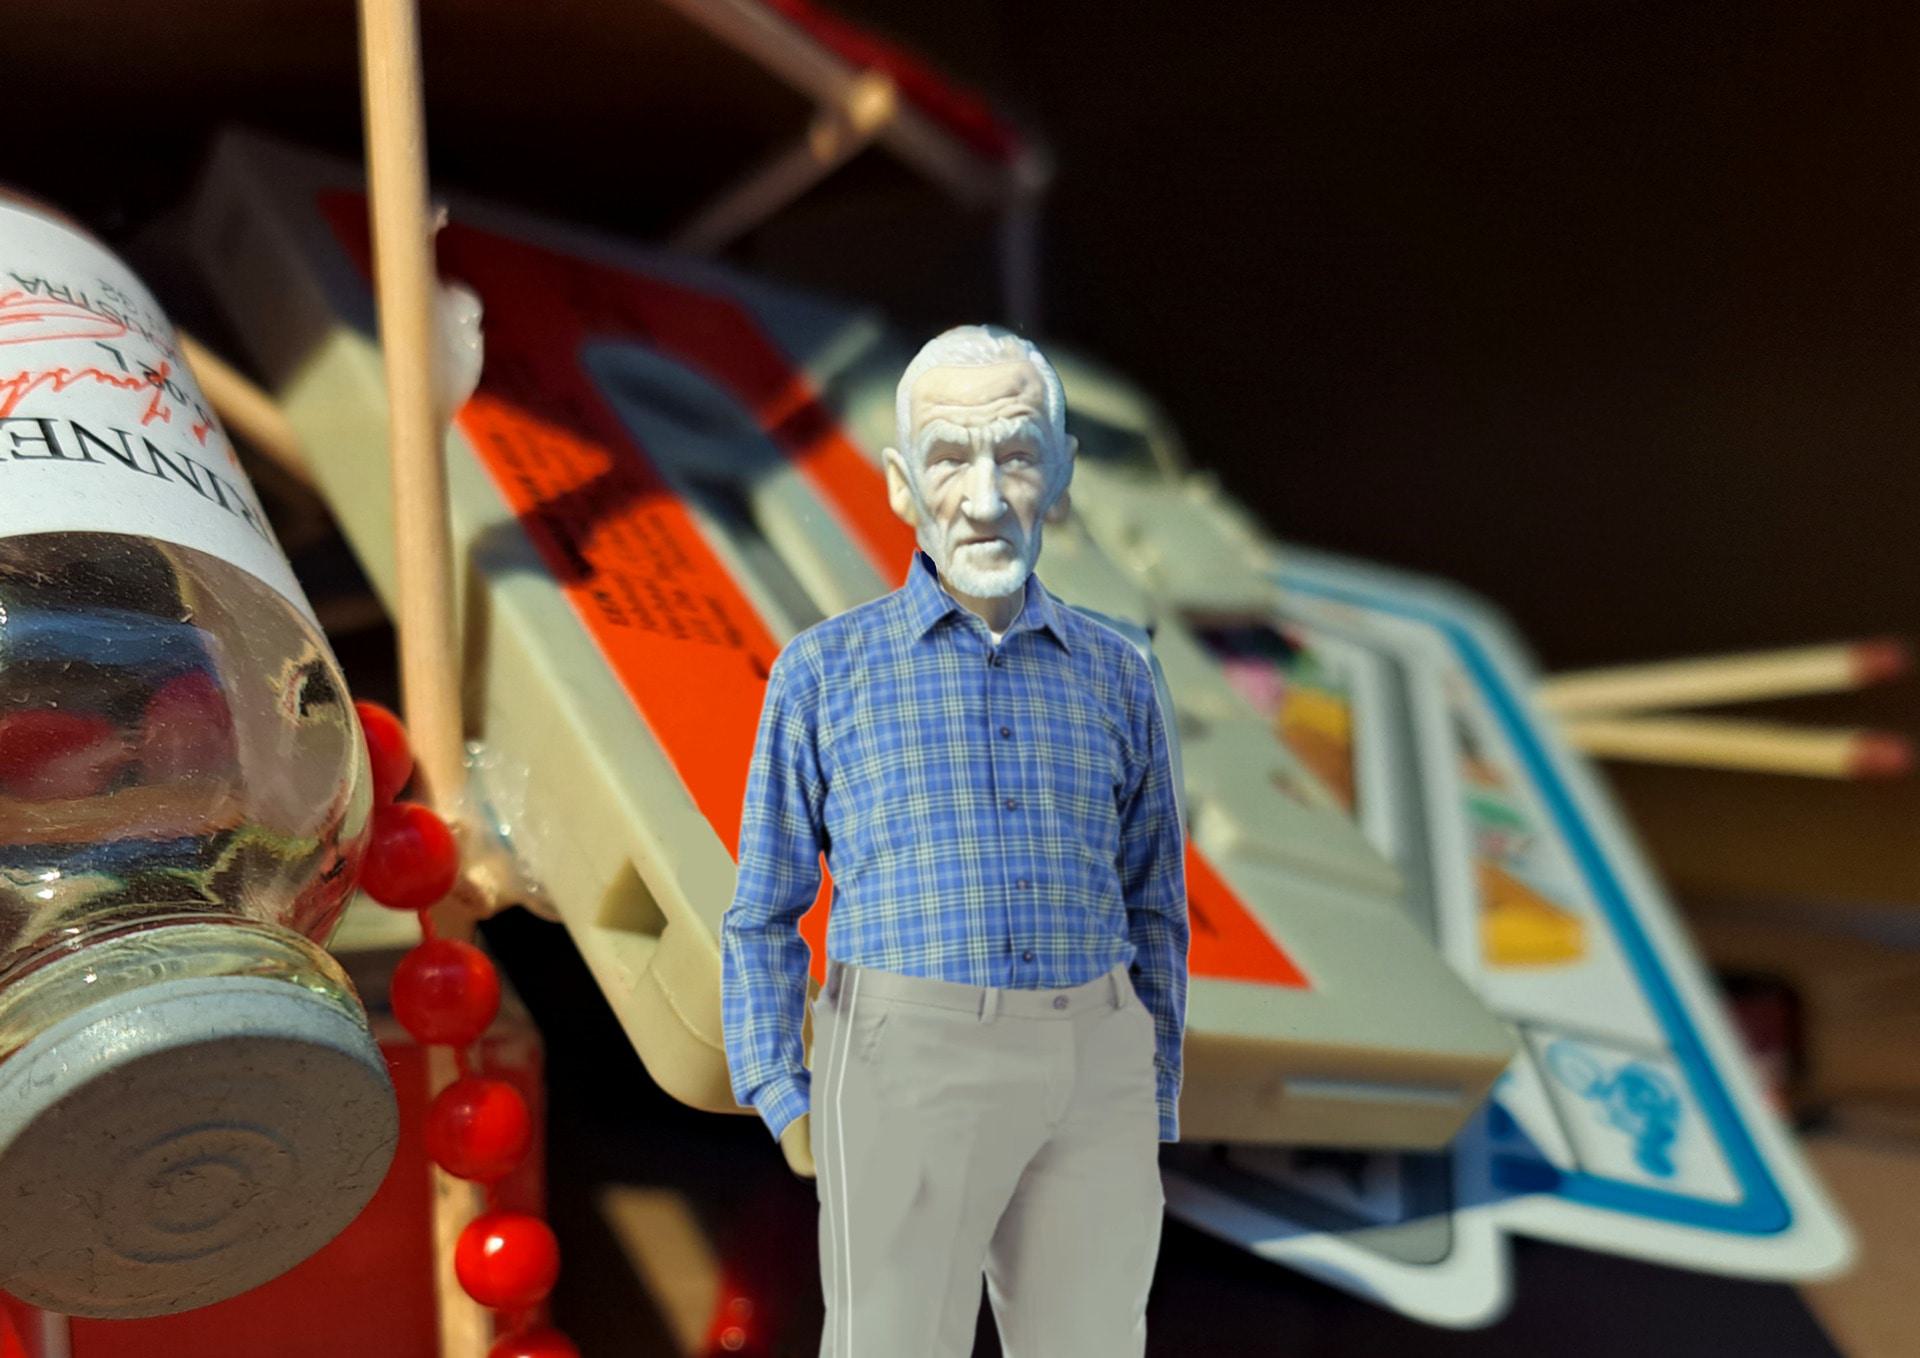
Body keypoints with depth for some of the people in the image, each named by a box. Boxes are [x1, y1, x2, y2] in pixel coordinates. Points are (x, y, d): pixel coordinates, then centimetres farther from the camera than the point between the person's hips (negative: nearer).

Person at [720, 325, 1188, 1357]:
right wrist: (784, 1105, -4)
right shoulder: (823, 671, 3)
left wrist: (1150, 1126, 10)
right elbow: (765, 912, 5)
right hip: (909, 1069, -3)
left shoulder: (1114, 677, 10)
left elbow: (1150, 914, 13)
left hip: (1085, 1076, 3)